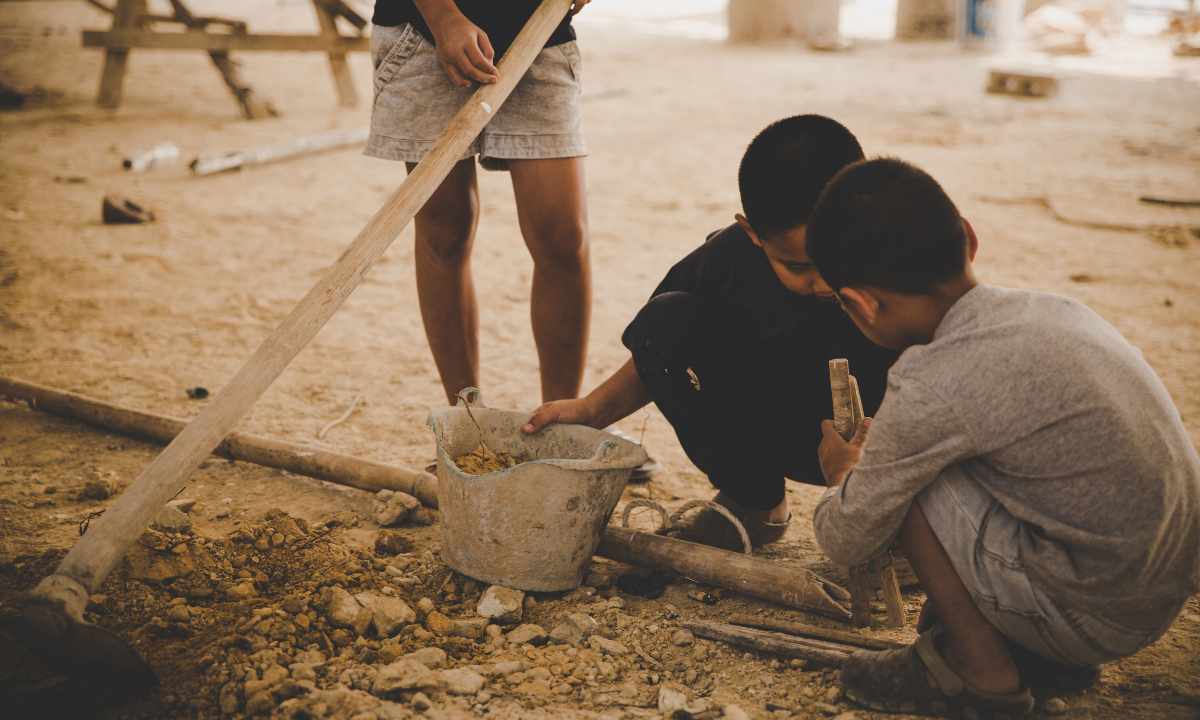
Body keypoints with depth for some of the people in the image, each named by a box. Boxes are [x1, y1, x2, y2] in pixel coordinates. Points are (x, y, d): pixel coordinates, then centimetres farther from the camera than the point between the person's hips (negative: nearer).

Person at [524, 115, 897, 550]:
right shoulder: (729, 258, -18)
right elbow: (662, 349, -1)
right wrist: (594, 410, -7)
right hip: (783, 436, 3)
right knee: (667, 320, -19)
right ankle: (752, 502, -2)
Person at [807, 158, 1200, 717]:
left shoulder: (930, 389, -20)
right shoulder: (1049, 309, 2)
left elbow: (845, 543, -6)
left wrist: (842, 475, 15)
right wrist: (884, 445, 30)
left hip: (1095, 619, -8)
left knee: (901, 482, -8)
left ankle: (981, 669, 5)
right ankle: (1037, 652, 16)